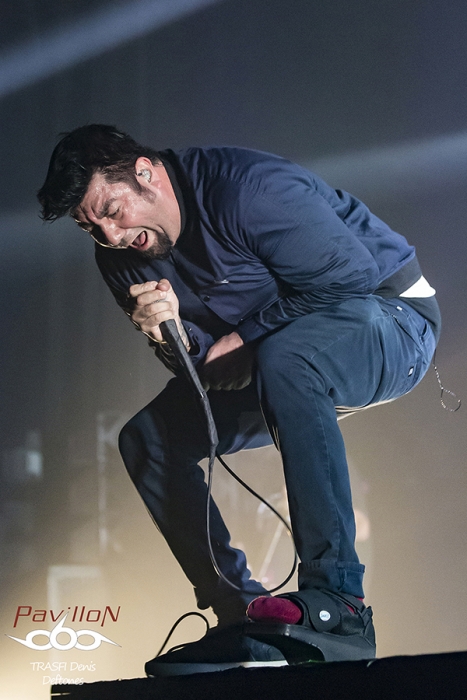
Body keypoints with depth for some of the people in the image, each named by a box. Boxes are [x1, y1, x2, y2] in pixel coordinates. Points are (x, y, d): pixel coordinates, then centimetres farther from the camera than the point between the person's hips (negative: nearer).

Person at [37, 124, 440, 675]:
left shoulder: (246, 187, -26)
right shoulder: (123, 258, -2)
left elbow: (353, 274, -23)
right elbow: (204, 370, 1)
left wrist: (243, 338, -16)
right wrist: (173, 336, -23)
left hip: (394, 323, -8)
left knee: (282, 359, -40)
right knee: (145, 439, 0)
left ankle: (337, 601, -40)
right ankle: (243, 612, -5)